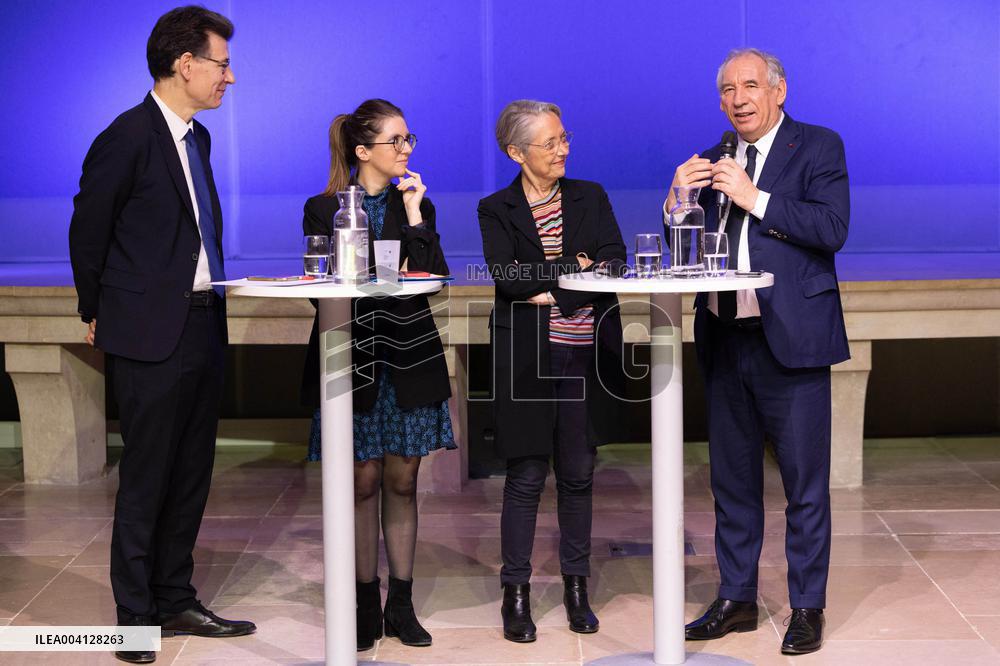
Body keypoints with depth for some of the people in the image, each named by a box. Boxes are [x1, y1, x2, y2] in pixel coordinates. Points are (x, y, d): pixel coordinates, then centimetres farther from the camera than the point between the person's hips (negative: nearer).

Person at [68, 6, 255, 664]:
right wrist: (98, 314, 2)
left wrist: (212, 300, 16)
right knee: (146, 480, 0)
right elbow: (87, 231, -6)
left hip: (203, 326, 8)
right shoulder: (128, 137, -13)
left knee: (191, 475, 13)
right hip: (151, 336, -8)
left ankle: (177, 601, 24)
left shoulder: (196, 137, 13)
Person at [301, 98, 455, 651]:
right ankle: (366, 603, 11)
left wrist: (415, 218, -7)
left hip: (410, 356, 3)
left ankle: (401, 604, 12)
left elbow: (435, 279, -1)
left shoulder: (416, 204, 10)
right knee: (364, 481, 1)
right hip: (355, 355, -2)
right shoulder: (323, 209, 2)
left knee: (402, 481, 5)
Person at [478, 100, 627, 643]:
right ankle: (516, 593, 9)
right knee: (526, 477, 0)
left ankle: (576, 588, 18)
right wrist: (577, 267, -10)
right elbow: (507, 276, -11)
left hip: (586, 354, 2)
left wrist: (547, 289, -14)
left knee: (578, 475, 8)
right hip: (527, 358, -2)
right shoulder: (496, 210, 4)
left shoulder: (590, 198, 11)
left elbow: (615, 263, -3)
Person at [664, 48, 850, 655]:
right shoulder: (715, 160, 13)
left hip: (790, 338, -5)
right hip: (726, 338, 6)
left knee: (806, 486, 2)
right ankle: (737, 600, 26)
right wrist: (679, 200, -7)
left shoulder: (818, 147, -3)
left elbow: (833, 229, -16)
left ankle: (807, 609, 14)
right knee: (732, 480, 14)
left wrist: (755, 198, -20)